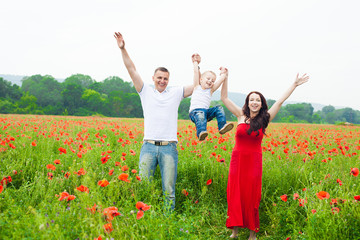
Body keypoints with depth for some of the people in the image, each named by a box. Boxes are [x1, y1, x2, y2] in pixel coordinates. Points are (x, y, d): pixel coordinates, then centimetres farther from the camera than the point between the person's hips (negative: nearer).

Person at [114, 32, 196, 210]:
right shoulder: (146, 92, 12)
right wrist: (122, 49, -2)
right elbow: (132, 70, 7)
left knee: (169, 189, 1)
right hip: (149, 146, 0)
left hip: (169, 147, 0)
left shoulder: (175, 93, 14)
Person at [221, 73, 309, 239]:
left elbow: (280, 101, 1)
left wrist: (295, 85, 0)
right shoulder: (241, 116, 3)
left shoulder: (264, 119, 2)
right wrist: (225, 78, -3)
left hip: (254, 161, 0)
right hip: (238, 159, 1)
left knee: (251, 196, 5)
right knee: (235, 194, 3)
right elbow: (224, 98, 3)